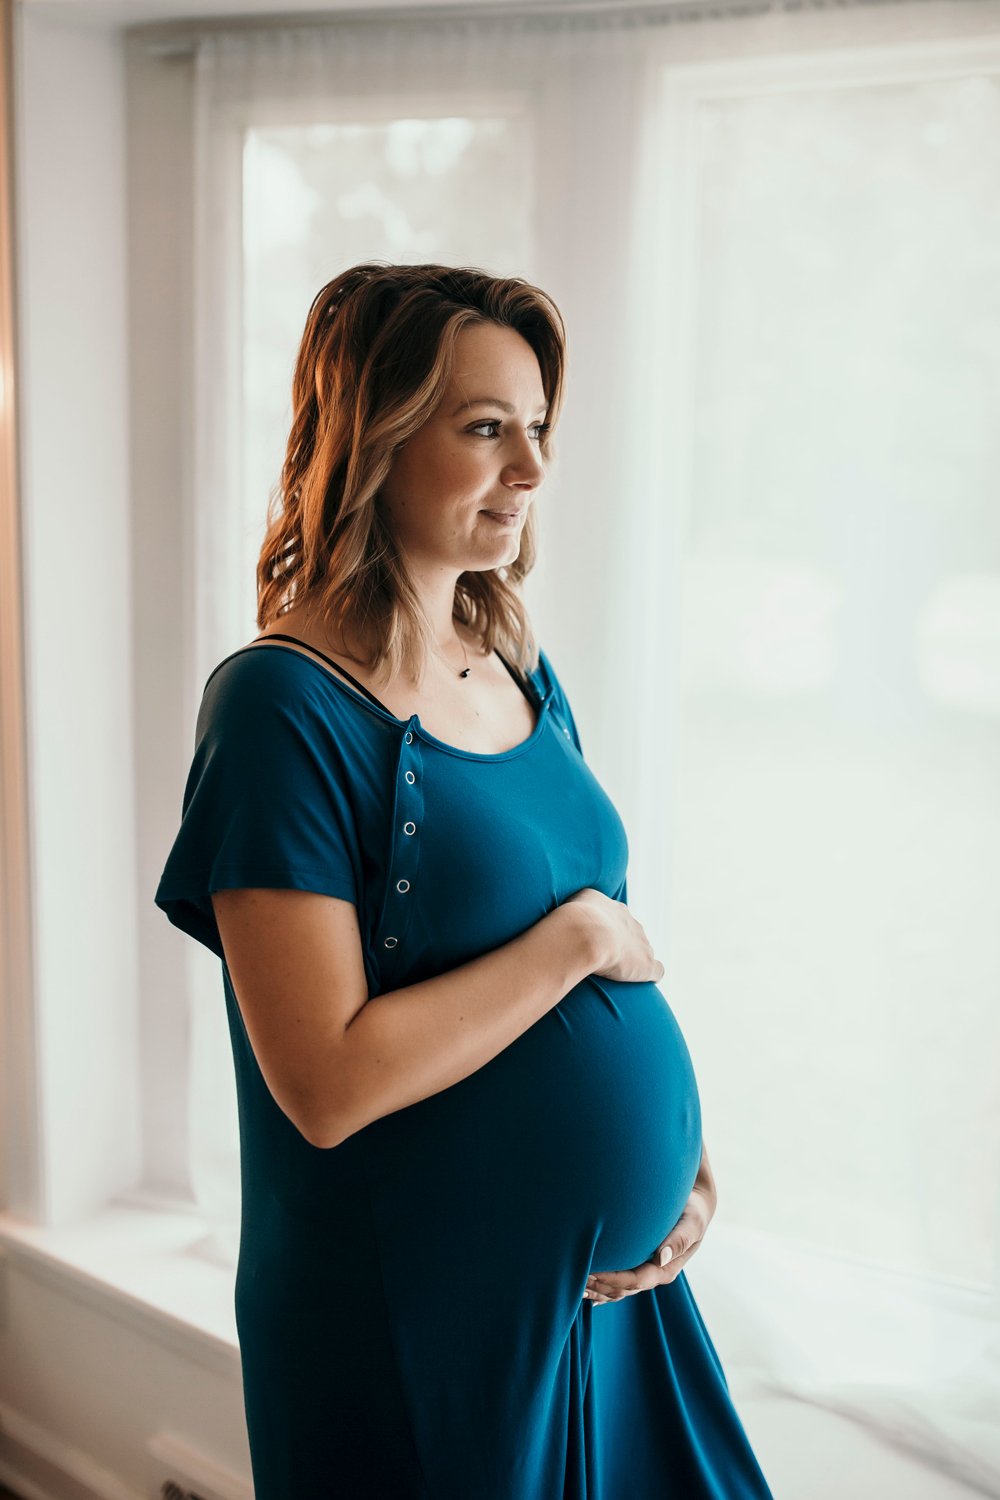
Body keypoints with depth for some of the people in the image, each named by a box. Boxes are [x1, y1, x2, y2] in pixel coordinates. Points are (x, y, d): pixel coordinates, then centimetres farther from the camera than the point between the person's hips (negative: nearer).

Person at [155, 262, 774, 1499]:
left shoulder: (522, 673, 4)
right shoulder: (281, 707, -19)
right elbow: (328, 1083, -24)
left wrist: (683, 1147, -3)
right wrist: (576, 938, -19)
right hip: (416, 1335, -7)